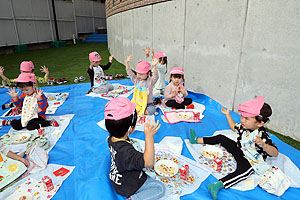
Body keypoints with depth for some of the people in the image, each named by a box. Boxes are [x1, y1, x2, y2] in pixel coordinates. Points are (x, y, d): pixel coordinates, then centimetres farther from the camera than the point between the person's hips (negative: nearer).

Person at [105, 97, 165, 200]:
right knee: (160, 188, -8)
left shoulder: (111, 138, -15)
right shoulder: (125, 150, -41)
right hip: (128, 187, -9)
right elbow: (148, 162, -44)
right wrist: (149, 136, -51)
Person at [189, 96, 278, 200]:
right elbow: (234, 127, 15)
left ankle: (219, 184, -53)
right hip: (239, 150, 8)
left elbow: (275, 153, -32)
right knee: (221, 138, 8)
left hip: (250, 161, -7)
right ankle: (197, 140, 13)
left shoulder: (262, 136, -29)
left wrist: (263, 145, -52)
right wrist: (227, 114, 11)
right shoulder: (244, 126, -8)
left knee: (242, 171, -39)